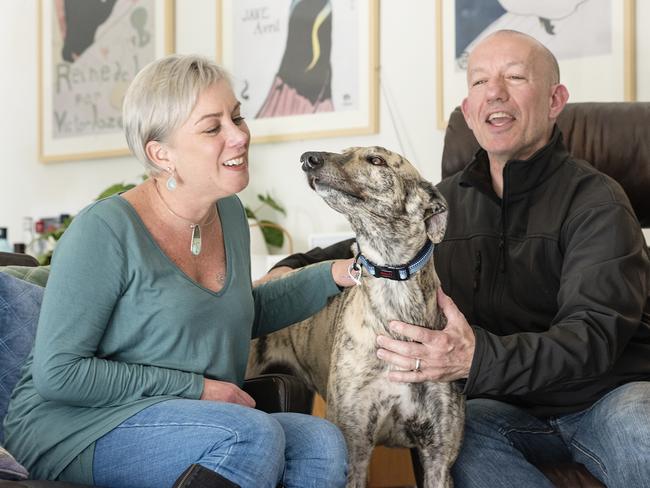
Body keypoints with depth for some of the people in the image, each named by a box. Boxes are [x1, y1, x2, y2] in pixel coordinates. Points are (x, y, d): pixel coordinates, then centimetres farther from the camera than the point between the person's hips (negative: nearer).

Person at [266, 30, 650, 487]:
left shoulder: (596, 201, -10)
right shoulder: (448, 200, 8)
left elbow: (595, 334, -22)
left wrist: (478, 359, -38)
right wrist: (293, 269, 4)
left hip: (610, 391, -5)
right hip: (512, 406, 5)